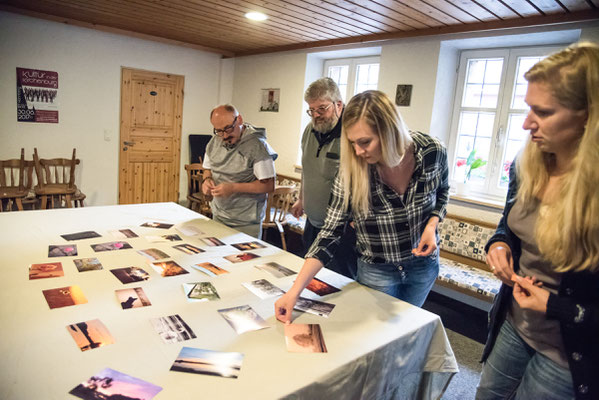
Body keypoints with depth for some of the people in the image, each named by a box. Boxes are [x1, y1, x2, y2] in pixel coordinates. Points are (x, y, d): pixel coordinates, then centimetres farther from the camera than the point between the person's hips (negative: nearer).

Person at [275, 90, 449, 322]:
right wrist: (295, 290, -27)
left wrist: (432, 224, -17)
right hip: (376, 270, -2)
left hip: (423, 265, 2)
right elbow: (330, 233, -21)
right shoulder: (351, 172, -25)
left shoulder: (432, 152, -20)